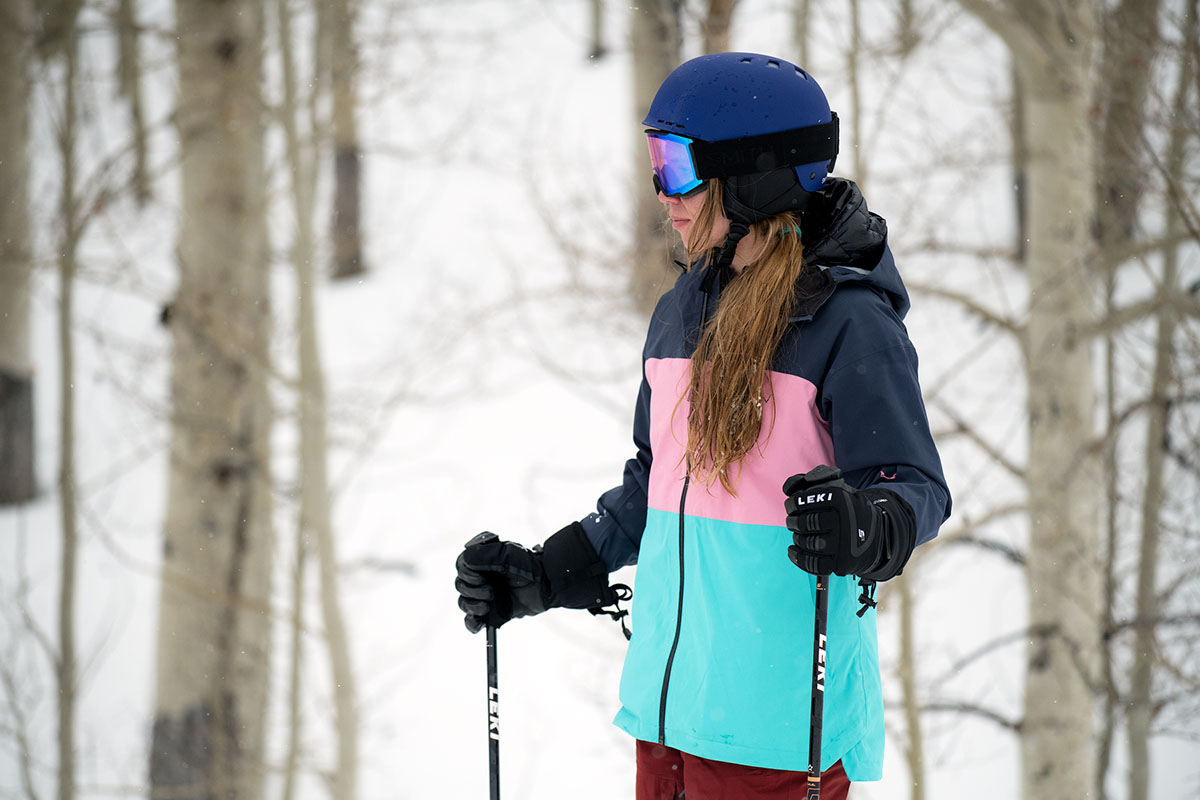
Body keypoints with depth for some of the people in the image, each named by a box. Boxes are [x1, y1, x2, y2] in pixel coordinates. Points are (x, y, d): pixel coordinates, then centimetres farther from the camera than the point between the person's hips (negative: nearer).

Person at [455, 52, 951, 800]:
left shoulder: (848, 320, -10)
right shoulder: (682, 312, 14)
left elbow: (916, 485, -13)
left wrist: (864, 530, -34)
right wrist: (542, 577, 21)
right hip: (670, 696, 8)